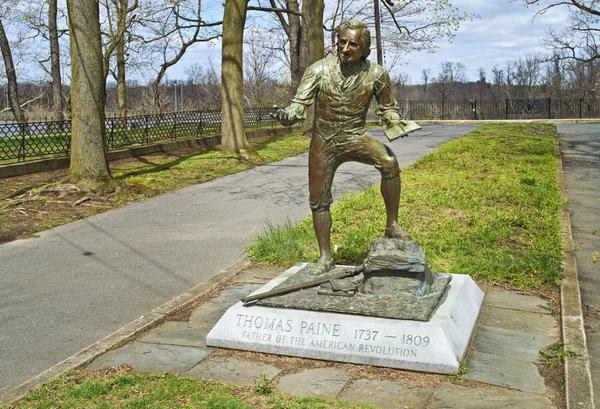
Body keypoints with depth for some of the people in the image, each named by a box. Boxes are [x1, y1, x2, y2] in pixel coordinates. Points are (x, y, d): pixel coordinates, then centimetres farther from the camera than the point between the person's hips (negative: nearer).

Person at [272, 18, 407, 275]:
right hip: (324, 141, 1)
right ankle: (325, 257, 22)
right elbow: (300, 104, -16)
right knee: (319, 200, 5)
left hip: (356, 137, -1)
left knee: (389, 162, -29)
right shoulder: (319, 70, -13)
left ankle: (392, 225, -15)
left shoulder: (376, 74, -11)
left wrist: (394, 121, -19)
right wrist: (286, 115, -38)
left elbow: (387, 107, 3)